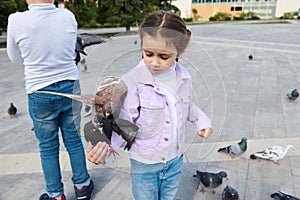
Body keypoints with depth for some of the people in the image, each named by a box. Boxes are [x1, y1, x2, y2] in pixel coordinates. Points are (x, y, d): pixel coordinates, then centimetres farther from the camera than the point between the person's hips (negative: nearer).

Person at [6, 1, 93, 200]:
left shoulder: (17, 21, -13)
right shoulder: (68, 16, -7)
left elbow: (16, 58, 4)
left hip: (40, 94, -2)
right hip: (70, 88, 2)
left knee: (48, 147, 13)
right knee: (74, 139, 16)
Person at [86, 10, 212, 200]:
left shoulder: (184, 77, -9)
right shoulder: (131, 83, -26)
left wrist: (201, 119, -4)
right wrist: (105, 145, -39)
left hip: (176, 160, 5)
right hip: (144, 165, -4)